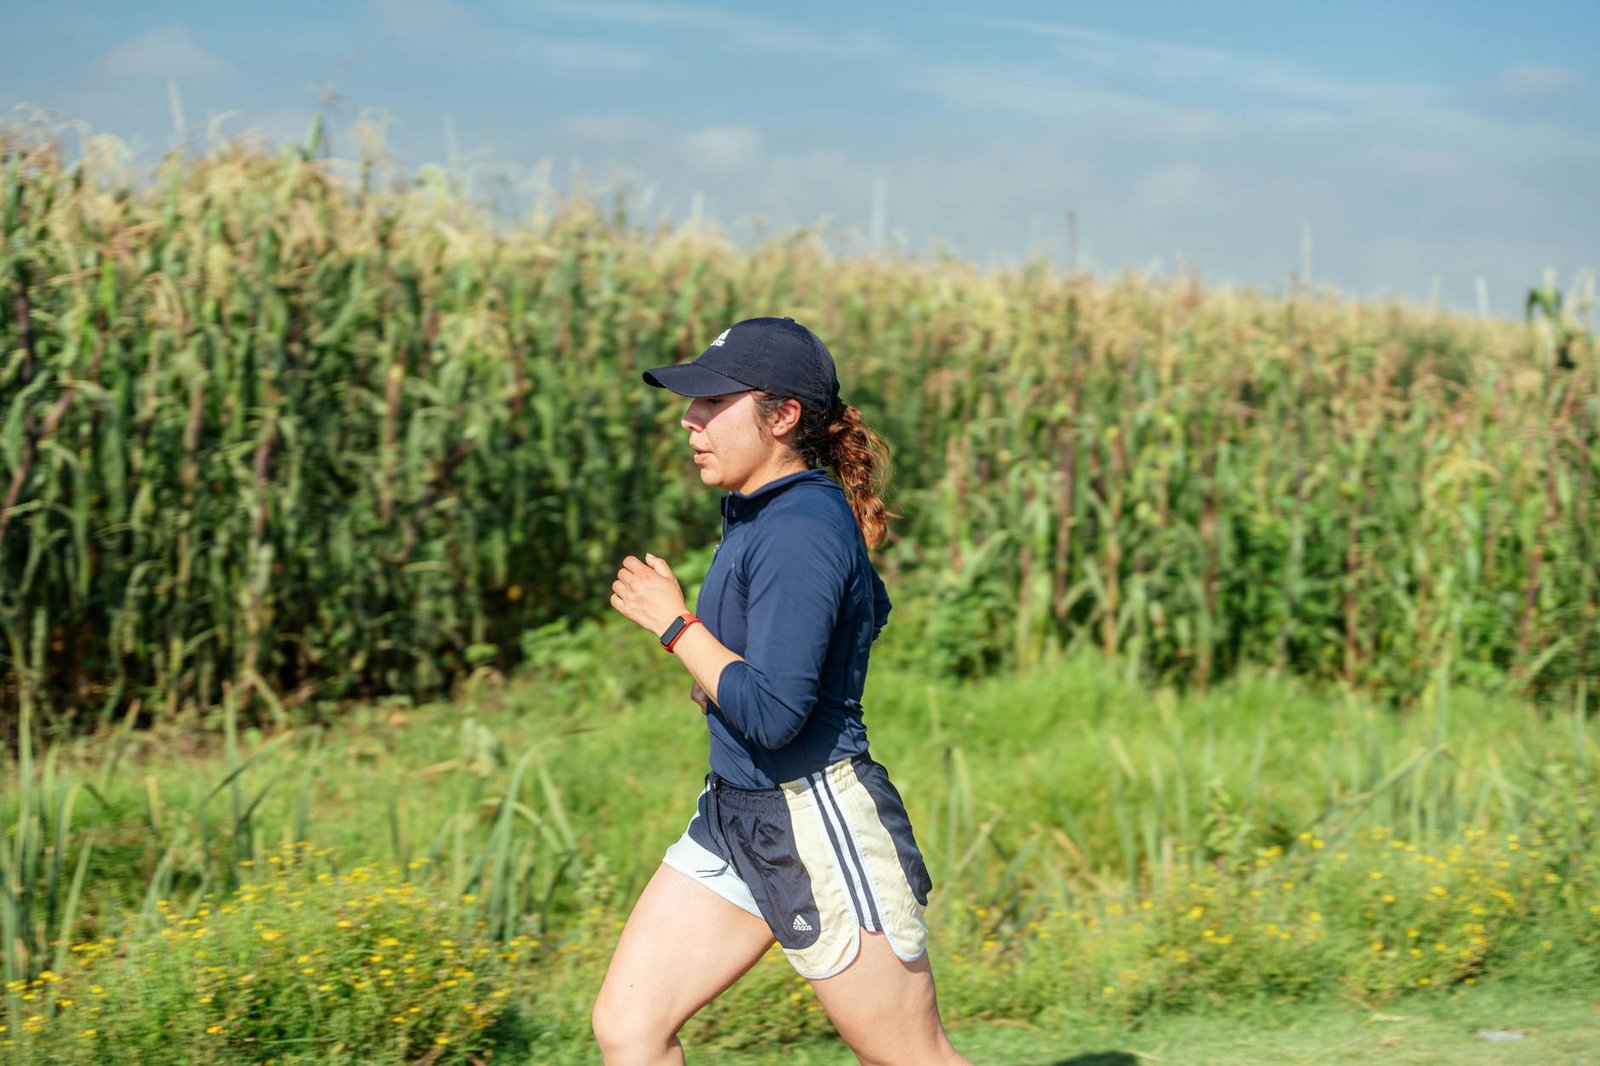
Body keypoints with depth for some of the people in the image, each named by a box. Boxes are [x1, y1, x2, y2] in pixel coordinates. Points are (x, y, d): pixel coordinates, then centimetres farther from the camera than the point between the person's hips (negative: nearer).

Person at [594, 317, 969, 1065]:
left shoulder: (804, 528, -20)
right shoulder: (755, 514, 10)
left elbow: (772, 713, -27)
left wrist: (675, 624, -15)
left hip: (825, 828, -10)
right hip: (734, 815, 10)